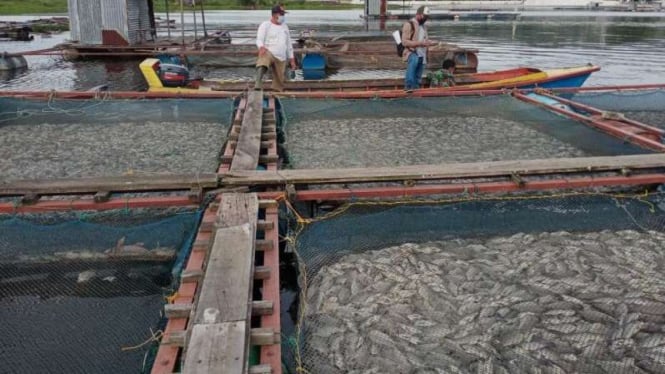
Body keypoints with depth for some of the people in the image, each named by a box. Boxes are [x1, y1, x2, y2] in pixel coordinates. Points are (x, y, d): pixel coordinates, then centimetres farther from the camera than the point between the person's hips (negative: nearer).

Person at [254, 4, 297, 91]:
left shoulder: (285, 26, 20)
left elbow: (289, 44, 25)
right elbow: (259, 39, -10)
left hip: (281, 58, 6)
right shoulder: (265, 25, 2)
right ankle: (257, 85, -54)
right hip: (268, 53, -6)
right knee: (262, 64, -40)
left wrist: (292, 59, 22)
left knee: (279, 81, 4)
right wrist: (261, 47, -34)